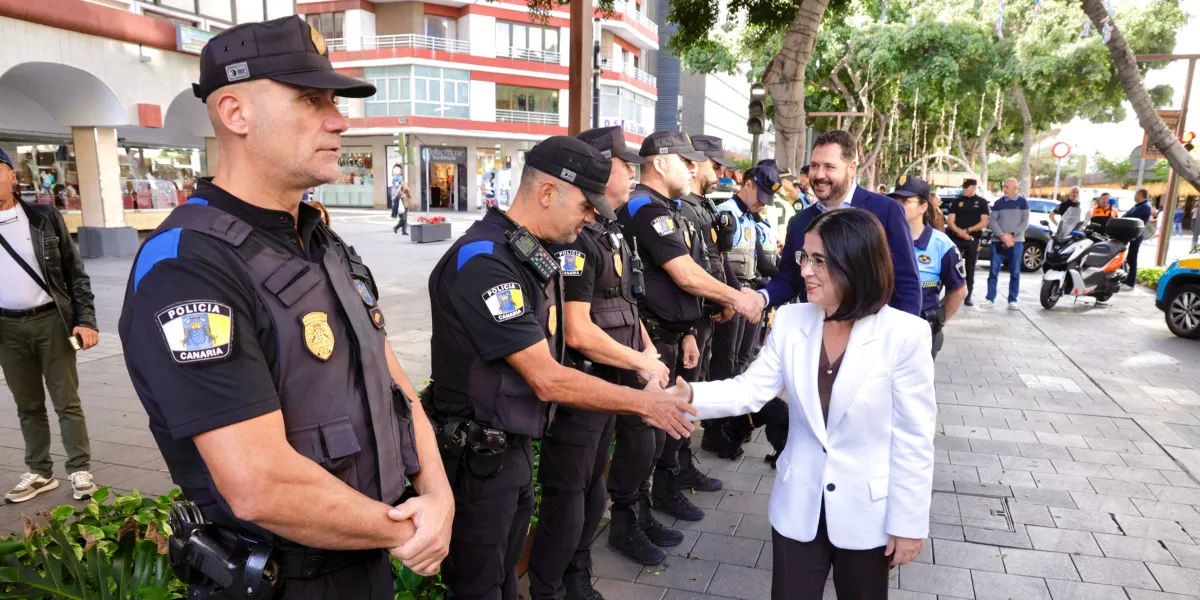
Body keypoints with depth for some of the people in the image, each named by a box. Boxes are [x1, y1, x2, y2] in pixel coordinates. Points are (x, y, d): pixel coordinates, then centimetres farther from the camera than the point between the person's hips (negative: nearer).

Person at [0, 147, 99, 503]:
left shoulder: (45, 217, 1)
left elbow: (74, 271, 1)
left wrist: (86, 320, -7)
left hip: (52, 321, -2)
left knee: (67, 401, 3)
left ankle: (80, 470, 11)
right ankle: (40, 472, 23)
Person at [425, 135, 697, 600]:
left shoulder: (533, 253, 6)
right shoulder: (483, 262, -25)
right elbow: (548, 381, -25)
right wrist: (642, 402, -17)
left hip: (516, 446, 9)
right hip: (476, 457, -8)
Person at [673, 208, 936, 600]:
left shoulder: (904, 334, -17)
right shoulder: (789, 320, -7)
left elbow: (914, 438, -12)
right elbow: (750, 390, -8)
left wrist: (909, 522, -8)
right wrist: (689, 395, -25)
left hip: (867, 512, -2)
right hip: (798, 507, 3)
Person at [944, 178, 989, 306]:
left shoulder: (981, 202, 6)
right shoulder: (956, 201, 6)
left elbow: (984, 222, -1)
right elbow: (950, 221, 0)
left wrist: (968, 230, -12)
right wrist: (960, 232, -15)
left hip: (973, 239, 0)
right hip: (956, 238, 0)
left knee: (970, 268, 5)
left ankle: (967, 297, 11)